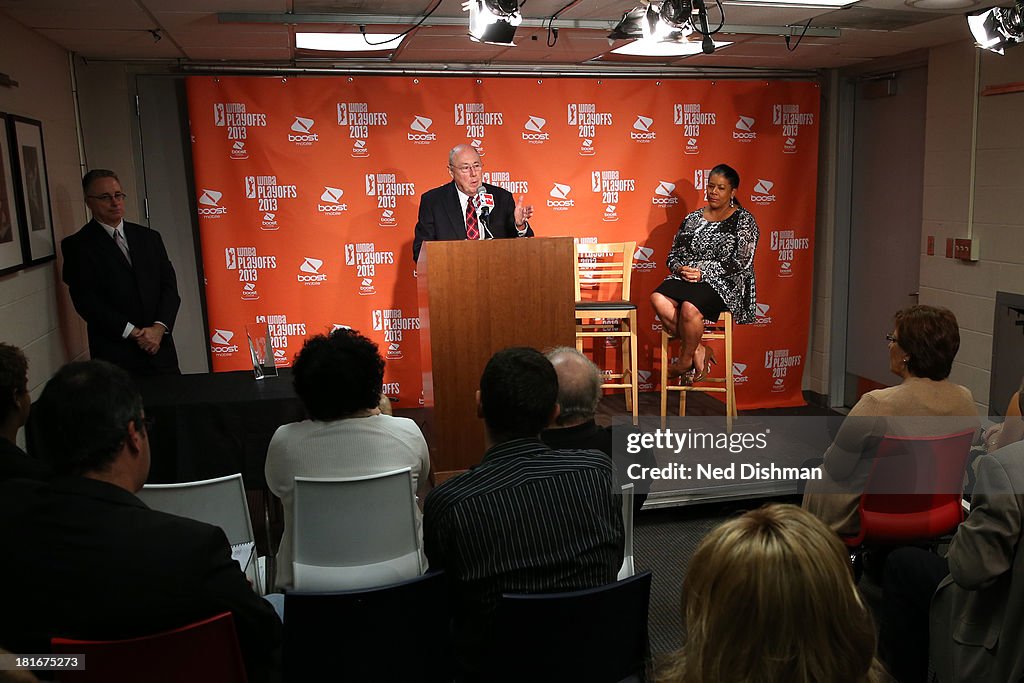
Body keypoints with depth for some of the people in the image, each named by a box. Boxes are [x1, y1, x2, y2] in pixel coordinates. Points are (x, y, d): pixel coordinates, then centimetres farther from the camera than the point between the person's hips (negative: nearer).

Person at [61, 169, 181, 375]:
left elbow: (169, 286, 7)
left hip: (160, 349, 4)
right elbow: (86, 301, -7)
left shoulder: (149, 237, 13)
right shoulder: (77, 246, 1)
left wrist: (159, 327, -9)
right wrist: (134, 333, -13)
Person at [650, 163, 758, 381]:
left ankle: (686, 359, -9)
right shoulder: (692, 219, 18)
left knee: (689, 308, -36)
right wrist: (680, 268, -7)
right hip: (686, 277, 5)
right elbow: (674, 254, 18)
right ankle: (698, 350, -15)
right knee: (658, 298, -28)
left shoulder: (744, 220, 4)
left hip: (725, 283, -5)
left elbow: (740, 262, -7)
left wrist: (703, 273, -15)